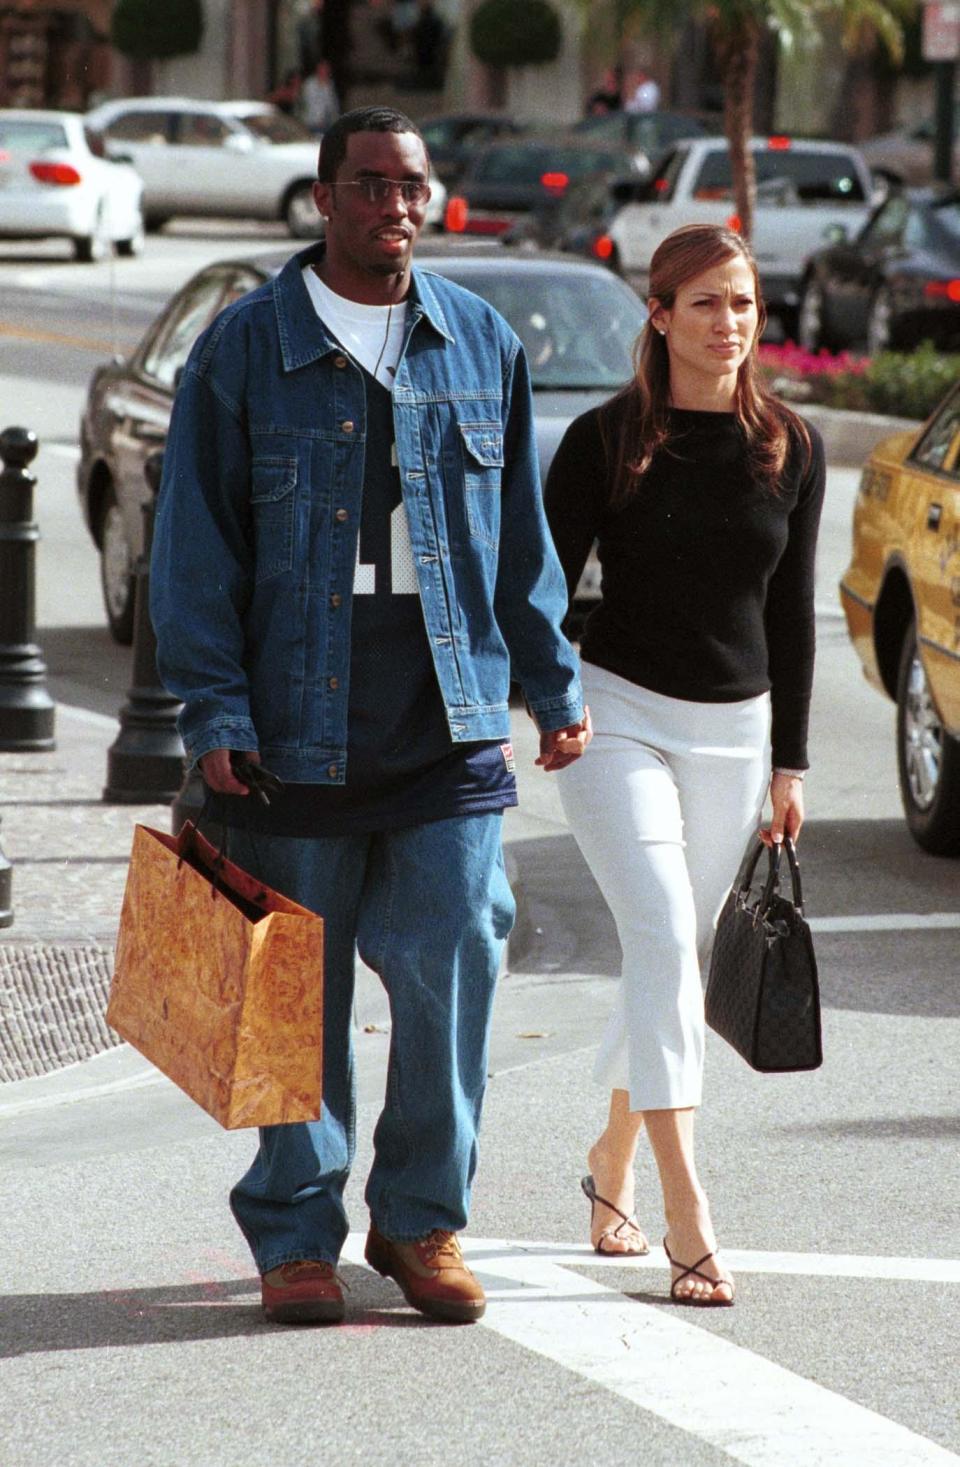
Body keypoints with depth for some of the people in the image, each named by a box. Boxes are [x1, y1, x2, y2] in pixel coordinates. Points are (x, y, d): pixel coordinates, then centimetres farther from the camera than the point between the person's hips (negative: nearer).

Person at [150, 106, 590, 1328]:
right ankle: (295, 1236, 16)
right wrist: (214, 711, -7)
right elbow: (196, 543, 0)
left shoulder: (480, 344, 11)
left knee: (453, 970, -4)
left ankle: (421, 1220, 12)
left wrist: (552, 685, 16)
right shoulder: (245, 348, 1)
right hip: (298, 728, -2)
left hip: (450, 724, 2)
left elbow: (522, 536, 18)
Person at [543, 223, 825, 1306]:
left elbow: (790, 610, 10)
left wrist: (788, 765, 10)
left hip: (732, 729, 4)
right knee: (664, 943, -17)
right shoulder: (606, 440, -6)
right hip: (616, 716, -4)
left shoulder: (790, 448, 4)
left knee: (675, 960, 10)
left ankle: (611, 1161, 33)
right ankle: (687, 1217, -21)